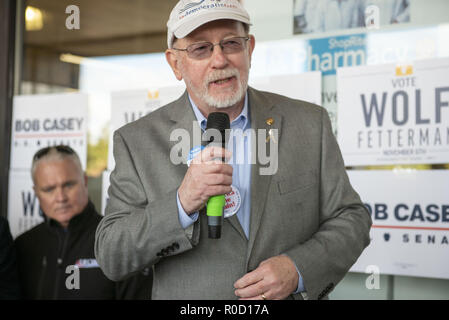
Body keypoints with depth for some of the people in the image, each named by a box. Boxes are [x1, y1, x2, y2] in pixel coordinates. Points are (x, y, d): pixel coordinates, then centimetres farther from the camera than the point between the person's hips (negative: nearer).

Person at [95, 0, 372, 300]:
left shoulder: (310, 123, -6)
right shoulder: (137, 142, -9)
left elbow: (351, 219, -2)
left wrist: (299, 270, -19)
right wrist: (181, 204, -27)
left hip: (296, 293, 1)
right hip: (190, 314, -1)